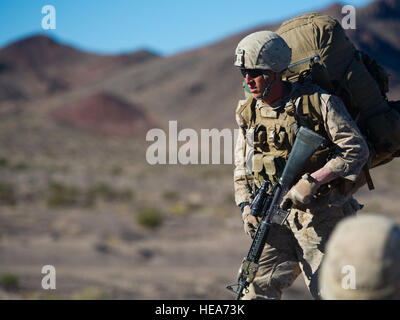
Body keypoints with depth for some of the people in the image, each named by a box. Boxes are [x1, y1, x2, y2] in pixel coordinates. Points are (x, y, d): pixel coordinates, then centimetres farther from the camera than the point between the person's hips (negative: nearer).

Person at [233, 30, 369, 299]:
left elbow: (357, 150, -12)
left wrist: (312, 181, -21)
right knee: (257, 289, -5)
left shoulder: (318, 102, -10)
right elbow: (242, 168, 17)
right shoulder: (248, 113, 7)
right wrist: (247, 206, 0)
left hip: (320, 216, -5)